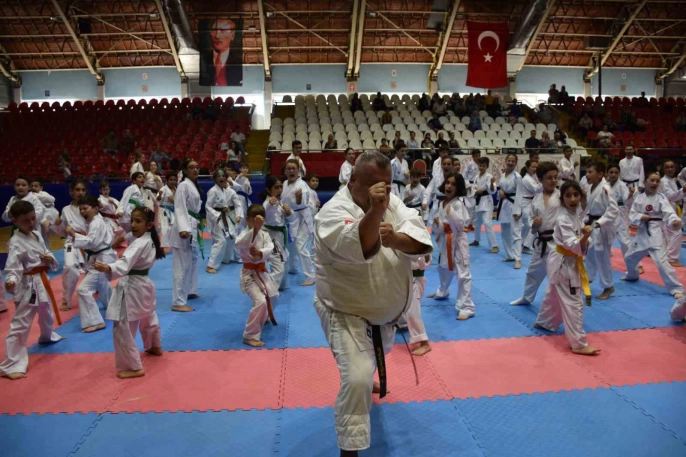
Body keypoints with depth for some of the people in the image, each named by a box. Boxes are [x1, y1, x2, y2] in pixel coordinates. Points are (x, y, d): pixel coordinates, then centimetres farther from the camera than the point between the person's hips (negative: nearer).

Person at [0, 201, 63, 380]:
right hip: (27, 286, -9)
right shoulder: (15, 243, -20)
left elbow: (46, 251, 13)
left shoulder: (36, 234, 5)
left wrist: (50, 258, -10)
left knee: (47, 313, 31)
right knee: (20, 324, -9)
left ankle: (47, 336, 60)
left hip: (41, 281, 9)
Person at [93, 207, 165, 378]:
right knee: (148, 318, 30)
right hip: (143, 284, 11)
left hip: (132, 288, -11)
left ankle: (134, 367, 1)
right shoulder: (149, 240, 6)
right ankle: (155, 347, 52)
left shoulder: (140, 244, -23)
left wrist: (108, 268, -56)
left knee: (123, 329, -5)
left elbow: (126, 263, -41)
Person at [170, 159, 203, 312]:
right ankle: (178, 302, -5)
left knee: (193, 261, 22)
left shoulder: (194, 185, 15)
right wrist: (183, 229, -33)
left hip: (193, 227, 10)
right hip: (185, 228, -10)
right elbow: (180, 209, -23)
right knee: (183, 266, -9)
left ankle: (189, 291, 39)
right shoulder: (184, 185, -14)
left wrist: (198, 225, 27)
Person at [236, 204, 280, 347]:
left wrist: (260, 253, -41)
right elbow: (240, 244, -41)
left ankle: (264, 317, 59)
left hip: (262, 272, 7)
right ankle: (250, 336, -12)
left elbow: (269, 249, -17)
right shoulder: (244, 234, -16)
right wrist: (255, 228, -52)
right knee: (260, 301, -25)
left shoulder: (265, 234, 1)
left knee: (273, 296, 27)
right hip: (249, 274, -7)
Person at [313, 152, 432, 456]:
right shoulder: (334, 211, -25)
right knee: (357, 378, -21)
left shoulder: (391, 203, -6)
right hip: (346, 313, -7)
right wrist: (374, 211, -57)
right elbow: (360, 249, -43)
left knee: (376, 356, 33)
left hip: (385, 311, 8)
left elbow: (422, 240, -18)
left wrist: (395, 238, -38)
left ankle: (367, 384, 68)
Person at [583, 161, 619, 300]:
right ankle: (588, 278, 40)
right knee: (589, 253, 20)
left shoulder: (605, 189, -22)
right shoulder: (589, 187, 4)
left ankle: (608, 286, 16)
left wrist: (600, 222, -33)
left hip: (602, 227, -8)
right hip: (591, 223, 8)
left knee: (602, 257, 0)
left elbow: (613, 210, -25)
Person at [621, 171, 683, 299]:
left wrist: (675, 221, -41)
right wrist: (641, 217, -17)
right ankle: (632, 275, 50)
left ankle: (676, 289, -8)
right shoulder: (639, 198, 4)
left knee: (661, 262, -17)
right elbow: (632, 214, 4)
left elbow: (669, 213, -20)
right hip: (641, 232, 5)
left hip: (655, 233, -5)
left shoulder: (661, 198, -8)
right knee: (629, 257, 20)